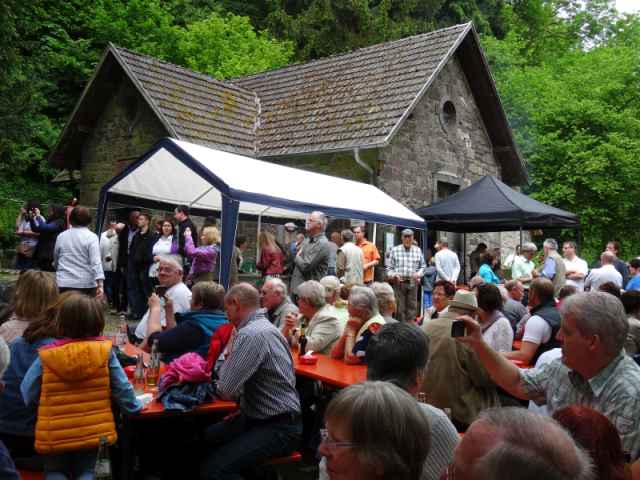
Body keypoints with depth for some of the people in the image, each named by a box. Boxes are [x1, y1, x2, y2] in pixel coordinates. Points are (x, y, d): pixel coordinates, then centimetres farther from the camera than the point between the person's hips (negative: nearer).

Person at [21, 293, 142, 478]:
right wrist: (134, 407, 13)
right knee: (84, 472, 21)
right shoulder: (105, 351, -14)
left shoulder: (46, 357, -14)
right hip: (94, 432, 1)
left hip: (55, 435, -1)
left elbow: (27, 395, -5)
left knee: (55, 471, 23)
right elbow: (122, 388, -6)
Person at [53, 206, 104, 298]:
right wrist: (100, 284, -20)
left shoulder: (61, 236, 8)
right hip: (86, 284, -3)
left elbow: (55, 260, 20)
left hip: (64, 284, 3)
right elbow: (96, 262, -15)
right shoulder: (91, 237, -5)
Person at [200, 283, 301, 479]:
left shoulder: (252, 334, -21)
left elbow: (225, 391, -21)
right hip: (258, 416, 10)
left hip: (278, 428, -10)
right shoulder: (261, 326, 11)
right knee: (204, 438, 8)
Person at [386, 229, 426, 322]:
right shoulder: (395, 250, 6)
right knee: (400, 307, -1)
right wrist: (394, 275, -11)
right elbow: (389, 267, 7)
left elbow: (423, 266, 16)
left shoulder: (418, 250, 11)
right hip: (399, 283, -2)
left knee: (412, 306, 2)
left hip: (412, 283, 2)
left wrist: (418, 274, -3)